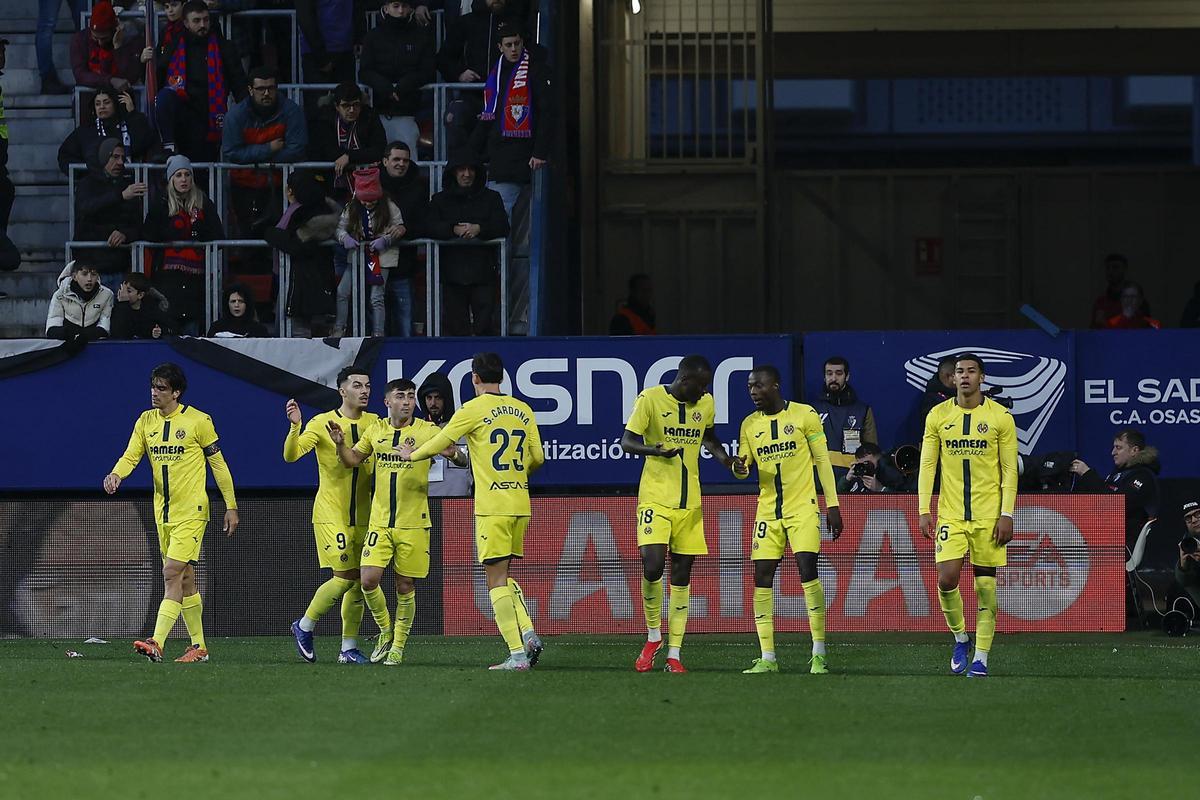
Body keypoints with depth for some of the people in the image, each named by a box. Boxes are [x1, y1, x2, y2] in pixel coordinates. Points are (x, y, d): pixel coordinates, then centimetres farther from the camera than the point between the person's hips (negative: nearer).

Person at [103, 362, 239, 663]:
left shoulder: (198, 421, -7)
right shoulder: (146, 421, 7)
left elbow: (218, 464, -2)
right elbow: (131, 456, 0)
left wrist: (231, 506, -2)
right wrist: (116, 474, -23)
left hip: (192, 511, -6)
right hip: (164, 512, 6)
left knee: (172, 573, -16)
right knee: (185, 579, 11)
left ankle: (156, 644, -25)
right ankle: (198, 647, 18)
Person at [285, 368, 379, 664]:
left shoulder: (374, 423, 7)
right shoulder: (323, 423, -7)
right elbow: (291, 455, -15)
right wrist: (295, 426, -32)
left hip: (363, 515, 5)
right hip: (331, 514, -5)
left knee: (358, 581, 3)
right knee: (346, 576, -12)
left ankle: (349, 648, 11)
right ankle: (304, 626, 9)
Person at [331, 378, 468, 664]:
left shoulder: (428, 431, -4)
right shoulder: (376, 431, 7)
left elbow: (462, 460, -3)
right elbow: (353, 459, 19)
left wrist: (453, 453, -27)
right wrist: (341, 444, -2)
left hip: (414, 523, -2)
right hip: (379, 521, 2)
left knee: (405, 587, 2)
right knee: (369, 579, -9)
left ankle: (398, 646, 16)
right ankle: (385, 632, 16)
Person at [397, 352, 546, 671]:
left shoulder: (474, 410, -6)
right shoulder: (523, 411, 10)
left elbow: (439, 444, -1)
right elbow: (537, 457, 12)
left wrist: (411, 455, 18)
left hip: (492, 507, -6)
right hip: (520, 504, 6)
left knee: (496, 579, -3)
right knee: (503, 576, 18)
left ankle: (517, 655, -10)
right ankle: (528, 634, -1)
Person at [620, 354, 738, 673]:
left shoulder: (705, 404, 9)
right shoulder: (651, 399, -8)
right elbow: (626, 441, -8)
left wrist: (722, 456, 7)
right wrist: (657, 450, -26)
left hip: (690, 503, 5)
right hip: (655, 499, -5)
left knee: (681, 576, 4)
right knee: (653, 565, -18)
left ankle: (674, 654, 8)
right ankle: (653, 636, 5)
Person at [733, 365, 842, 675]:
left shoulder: (804, 415, -2)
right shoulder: (750, 424, 9)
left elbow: (822, 460, 0)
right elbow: (743, 467, 12)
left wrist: (833, 505, -4)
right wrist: (739, 468, -14)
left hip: (803, 507, -4)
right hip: (767, 510, 4)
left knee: (807, 569, -16)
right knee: (762, 577, -2)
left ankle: (818, 654, -11)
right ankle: (767, 658, 3)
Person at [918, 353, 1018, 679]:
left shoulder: (1000, 417, 0)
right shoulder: (937, 416, 5)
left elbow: (1010, 470, 0)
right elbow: (927, 465, 7)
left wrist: (1006, 515, -7)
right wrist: (924, 511, -1)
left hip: (988, 514, -1)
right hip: (950, 514, 1)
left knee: (985, 585, -1)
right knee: (946, 579, -11)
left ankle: (981, 659, 5)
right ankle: (960, 638, 14)